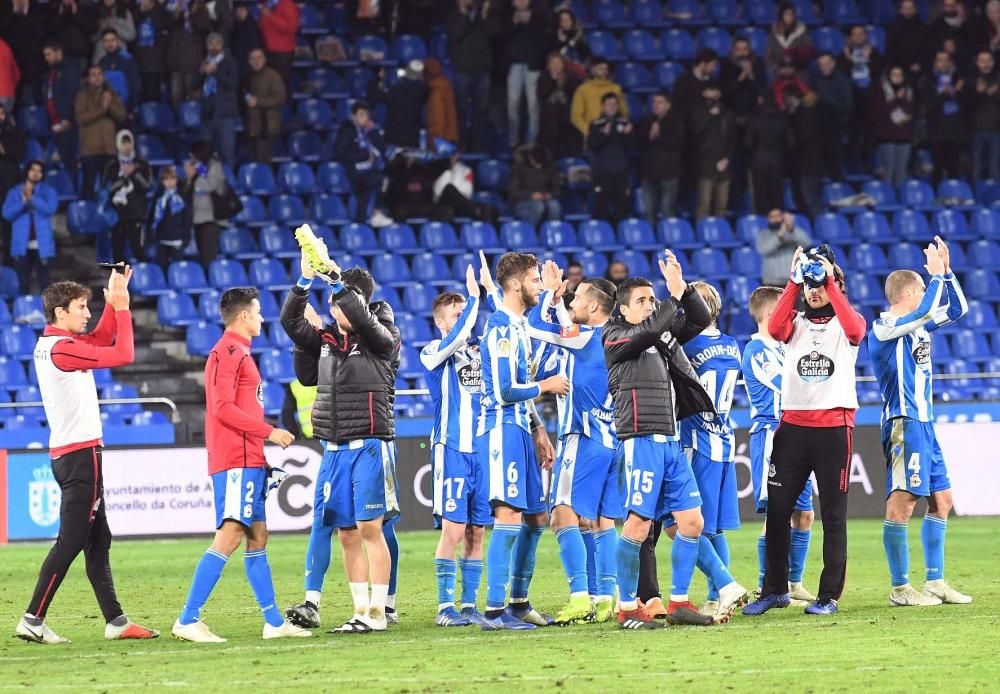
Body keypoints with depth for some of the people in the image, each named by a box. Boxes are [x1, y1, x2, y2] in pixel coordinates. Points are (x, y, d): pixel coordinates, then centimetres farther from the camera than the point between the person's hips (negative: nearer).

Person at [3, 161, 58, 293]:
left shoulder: (48, 191, 3)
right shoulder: (15, 192, 7)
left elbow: (49, 209, -14)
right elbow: (7, 213, -5)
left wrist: (32, 198, -20)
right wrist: (23, 202, -18)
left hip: (42, 244, -2)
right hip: (22, 244, 2)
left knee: (44, 281, -2)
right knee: (23, 282, 6)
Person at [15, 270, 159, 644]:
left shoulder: (49, 344, 11)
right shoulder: (61, 348, -17)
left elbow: (101, 339, 23)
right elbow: (123, 355, -17)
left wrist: (114, 304, 11)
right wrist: (121, 307, -8)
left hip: (67, 454, 10)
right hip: (81, 454, -10)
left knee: (98, 540, 11)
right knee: (70, 541, -10)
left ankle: (115, 621, 14)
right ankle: (33, 620, -11)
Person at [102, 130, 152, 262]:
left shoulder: (142, 165, 7)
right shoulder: (112, 166, 9)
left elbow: (148, 187, -2)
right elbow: (105, 188, 1)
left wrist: (134, 174, -12)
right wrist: (123, 177, -8)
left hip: (136, 215, -1)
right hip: (117, 214, 1)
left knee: (139, 251, -8)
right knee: (117, 253, 2)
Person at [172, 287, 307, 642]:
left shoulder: (238, 352, 21)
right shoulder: (228, 352, -10)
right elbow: (223, 408, -18)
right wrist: (269, 432, -17)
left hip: (248, 460, 11)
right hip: (237, 462, -11)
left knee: (257, 539, 13)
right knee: (229, 537, -16)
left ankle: (274, 622, 18)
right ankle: (188, 620, -19)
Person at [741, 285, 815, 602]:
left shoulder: (782, 348, 17)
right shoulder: (756, 351, -11)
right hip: (771, 436, -9)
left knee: (803, 514, 9)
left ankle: (794, 584, 17)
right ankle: (767, 588, -4)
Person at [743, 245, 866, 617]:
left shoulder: (847, 322, 7)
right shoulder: (795, 322, 11)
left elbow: (854, 329, -19)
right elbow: (775, 328, -13)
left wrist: (830, 281, -19)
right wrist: (795, 281, -18)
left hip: (834, 426, -2)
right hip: (793, 425, 2)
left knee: (833, 515, 1)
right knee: (777, 510, 2)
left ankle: (830, 595, 5)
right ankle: (774, 589, 13)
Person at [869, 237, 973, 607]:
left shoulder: (918, 324, 15)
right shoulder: (883, 328, -12)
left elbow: (957, 308, 22)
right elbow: (928, 310, -25)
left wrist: (945, 270, 10)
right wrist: (936, 274, -12)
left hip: (924, 424, 10)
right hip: (903, 423, -10)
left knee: (941, 500, 11)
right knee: (902, 501, -11)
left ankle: (935, 582, 18)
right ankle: (900, 588, -8)